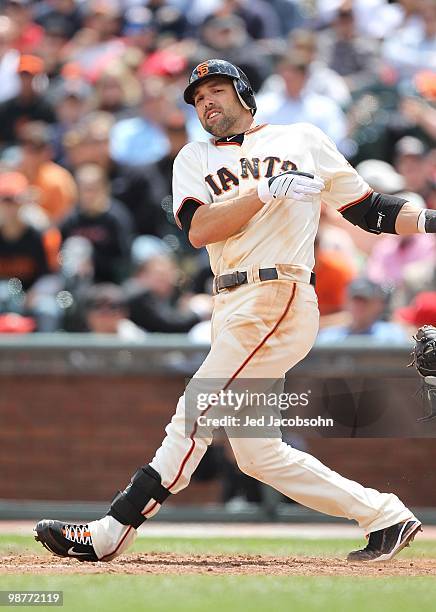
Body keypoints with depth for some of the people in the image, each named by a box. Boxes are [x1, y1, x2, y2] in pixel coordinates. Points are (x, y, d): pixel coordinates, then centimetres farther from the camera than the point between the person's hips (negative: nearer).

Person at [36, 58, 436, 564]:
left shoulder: (303, 140, 11)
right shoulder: (195, 160, 19)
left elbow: (369, 210, 12)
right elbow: (199, 229, 0)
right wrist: (268, 190, -11)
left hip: (278, 299, -6)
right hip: (231, 310, 6)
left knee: (196, 413, -14)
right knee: (257, 454, 3)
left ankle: (111, 532, -16)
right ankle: (383, 516, 9)